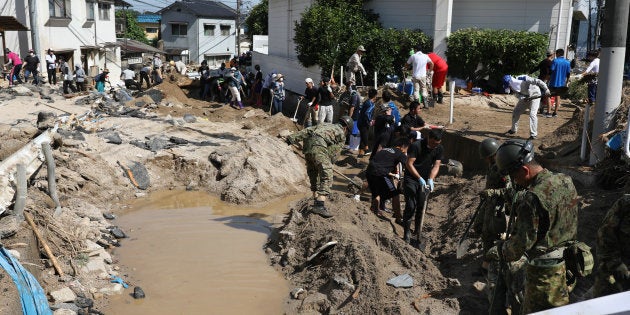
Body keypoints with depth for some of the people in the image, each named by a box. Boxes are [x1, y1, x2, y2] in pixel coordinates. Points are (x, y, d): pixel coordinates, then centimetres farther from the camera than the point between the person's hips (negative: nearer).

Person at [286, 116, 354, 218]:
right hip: (318, 146, -7)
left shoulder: (325, 125, 33)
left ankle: (317, 201, 25)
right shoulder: (341, 134, 16)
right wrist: (327, 166, 18)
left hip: (307, 145, 7)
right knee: (326, 176, -7)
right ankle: (320, 206, -18)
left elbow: (307, 130, 21)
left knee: (313, 175, 19)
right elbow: (333, 153, 9)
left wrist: (292, 138, 14)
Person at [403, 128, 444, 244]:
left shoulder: (439, 149, -5)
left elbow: (436, 166, -5)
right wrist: (419, 178, -26)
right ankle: (407, 233, 4)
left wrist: (431, 179, -21)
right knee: (410, 206, -8)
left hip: (425, 179, 4)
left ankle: (418, 232, 18)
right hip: (411, 178, -4)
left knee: (421, 207, 5)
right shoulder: (416, 146, -20)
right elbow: (409, 164, -20)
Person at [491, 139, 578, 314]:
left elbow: (522, 242, -22)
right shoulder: (566, 181, -1)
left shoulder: (532, 199, -27)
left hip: (543, 269, -8)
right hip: (568, 264, 8)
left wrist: (497, 251, -7)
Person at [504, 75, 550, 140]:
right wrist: (522, 98, -29)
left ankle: (533, 134, -14)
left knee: (532, 114, -20)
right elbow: (519, 94, -6)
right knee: (515, 111, 9)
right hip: (525, 97, 7)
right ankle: (513, 129, 29)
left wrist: (546, 89, -35)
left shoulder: (523, 79, -34)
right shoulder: (513, 86, -13)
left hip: (535, 95, -7)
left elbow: (538, 81, -32)